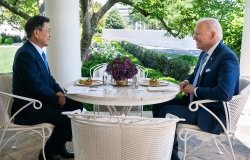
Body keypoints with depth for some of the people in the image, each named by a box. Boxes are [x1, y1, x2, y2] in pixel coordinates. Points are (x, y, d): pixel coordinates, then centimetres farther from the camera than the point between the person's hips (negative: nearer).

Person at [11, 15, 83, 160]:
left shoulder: (38, 51, 10)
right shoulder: (25, 54, -20)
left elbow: (48, 77, 17)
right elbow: (36, 85, -24)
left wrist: (59, 91, -1)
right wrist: (57, 98, -13)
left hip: (40, 100, 10)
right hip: (27, 108, -10)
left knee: (77, 106, 6)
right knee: (66, 119, -22)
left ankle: (59, 146, 16)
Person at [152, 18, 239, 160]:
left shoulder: (227, 58, -23)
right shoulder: (205, 53, 5)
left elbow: (225, 93, -36)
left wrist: (195, 90, -23)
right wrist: (188, 82, 1)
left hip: (212, 114, -9)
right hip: (196, 101, 10)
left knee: (167, 112, -19)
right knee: (160, 104, 6)